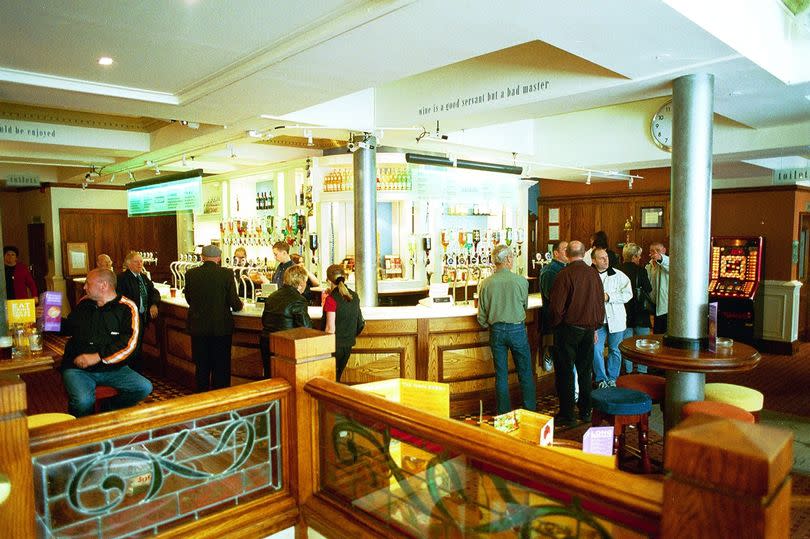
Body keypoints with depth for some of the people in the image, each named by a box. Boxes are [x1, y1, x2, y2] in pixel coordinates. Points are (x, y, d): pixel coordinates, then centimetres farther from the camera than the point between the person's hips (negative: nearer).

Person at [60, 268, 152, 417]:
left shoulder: (127, 308, -3)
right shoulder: (84, 303, 12)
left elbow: (129, 343, -14)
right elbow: (70, 328, 32)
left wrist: (98, 357, -20)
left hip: (112, 368, -1)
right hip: (77, 368, 1)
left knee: (145, 388, -22)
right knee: (83, 402, -30)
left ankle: (109, 409, 3)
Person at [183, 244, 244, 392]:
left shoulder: (191, 274, -4)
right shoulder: (227, 274, -12)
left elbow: (188, 298, 7)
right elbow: (234, 301, -11)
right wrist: (239, 305, 12)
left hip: (198, 327, 3)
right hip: (221, 327, -2)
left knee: (201, 365, 16)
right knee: (221, 366, 9)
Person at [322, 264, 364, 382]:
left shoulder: (331, 299, -17)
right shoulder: (354, 296, 2)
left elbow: (330, 328, -17)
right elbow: (360, 322, 10)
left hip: (335, 345, -6)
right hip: (348, 345, 6)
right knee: (337, 378, 18)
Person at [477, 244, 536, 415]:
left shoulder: (486, 283, -7)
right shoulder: (521, 281, -12)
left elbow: (481, 316, -1)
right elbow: (525, 306, 6)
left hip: (496, 331, 2)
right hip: (517, 329, -2)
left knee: (501, 375, 11)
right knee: (525, 373, 12)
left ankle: (504, 413, 19)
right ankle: (530, 410, 20)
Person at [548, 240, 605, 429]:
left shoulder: (565, 274, -14)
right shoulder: (594, 273, 2)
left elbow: (556, 306, -16)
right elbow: (601, 304, 9)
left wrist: (555, 324, 2)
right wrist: (595, 327, 19)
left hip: (569, 328, -5)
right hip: (589, 328, 5)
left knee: (565, 372, 3)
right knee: (585, 371, 16)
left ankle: (567, 416, 7)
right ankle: (585, 412, 25)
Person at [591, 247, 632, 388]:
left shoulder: (619, 275, -1)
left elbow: (627, 294, -8)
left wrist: (608, 297, -16)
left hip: (615, 319, 1)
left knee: (614, 349, 12)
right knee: (596, 350, -4)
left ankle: (612, 379, 27)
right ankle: (601, 379, 13)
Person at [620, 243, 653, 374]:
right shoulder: (640, 270, -15)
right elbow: (648, 289, -10)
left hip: (625, 311, 4)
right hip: (639, 312, -4)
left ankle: (628, 370, 19)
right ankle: (642, 370, 10)